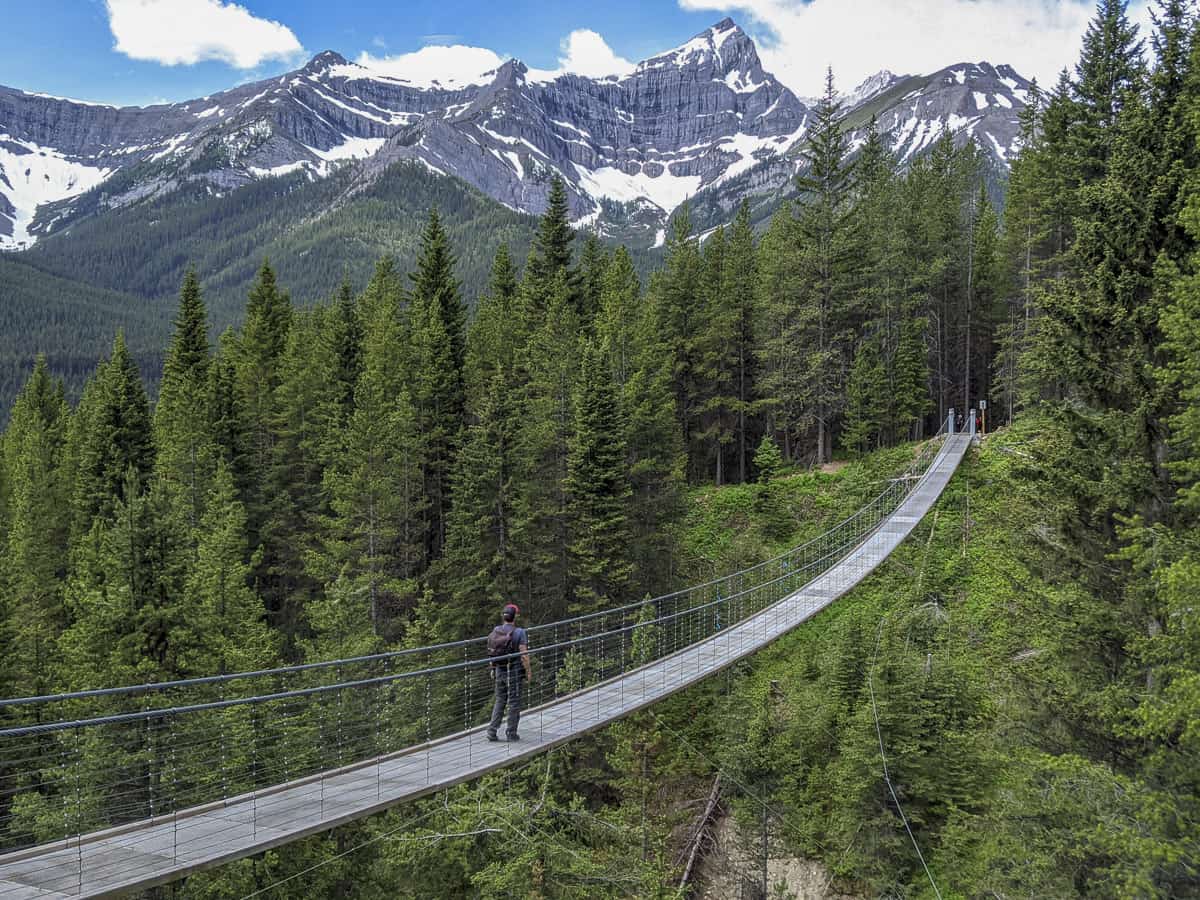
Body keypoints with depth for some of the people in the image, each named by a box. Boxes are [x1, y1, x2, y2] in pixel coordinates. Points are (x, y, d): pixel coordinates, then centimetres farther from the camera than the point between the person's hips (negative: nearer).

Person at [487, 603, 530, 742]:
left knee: (499, 701, 14)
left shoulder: (495, 631, 2)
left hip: (499, 671, 5)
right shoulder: (519, 632, -13)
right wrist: (528, 672, -5)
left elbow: (491, 652, 8)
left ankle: (492, 730, 5)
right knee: (514, 702, 6)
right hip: (514, 672, -4)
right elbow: (524, 654, -14)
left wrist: (493, 669, 18)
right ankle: (512, 733, 10)